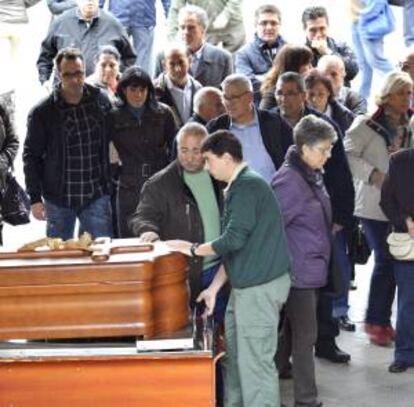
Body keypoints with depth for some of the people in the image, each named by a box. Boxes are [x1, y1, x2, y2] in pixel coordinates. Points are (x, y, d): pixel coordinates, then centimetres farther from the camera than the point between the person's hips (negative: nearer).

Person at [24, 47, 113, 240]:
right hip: (58, 199, -1)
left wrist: (109, 184, 8)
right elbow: (31, 156, 0)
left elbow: (112, 143, 11)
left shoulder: (101, 101, 0)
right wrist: (35, 198, -4)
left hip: (96, 196, 1)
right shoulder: (42, 112, -6)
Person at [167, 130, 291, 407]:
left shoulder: (247, 185, -15)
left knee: (255, 361, -5)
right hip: (248, 284, 10)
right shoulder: (240, 186, 16)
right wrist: (215, 287, 17)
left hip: (260, 286, -10)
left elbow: (234, 239, -22)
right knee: (236, 355, 16)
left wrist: (193, 249, -8)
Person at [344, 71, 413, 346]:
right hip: (375, 205, -5)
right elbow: (348, 155, -14)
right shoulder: (367, 125, -7)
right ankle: (375, 321, 10)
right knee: (386, 261, -5)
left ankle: (382, 319, 20)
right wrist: (375, 175, -18)